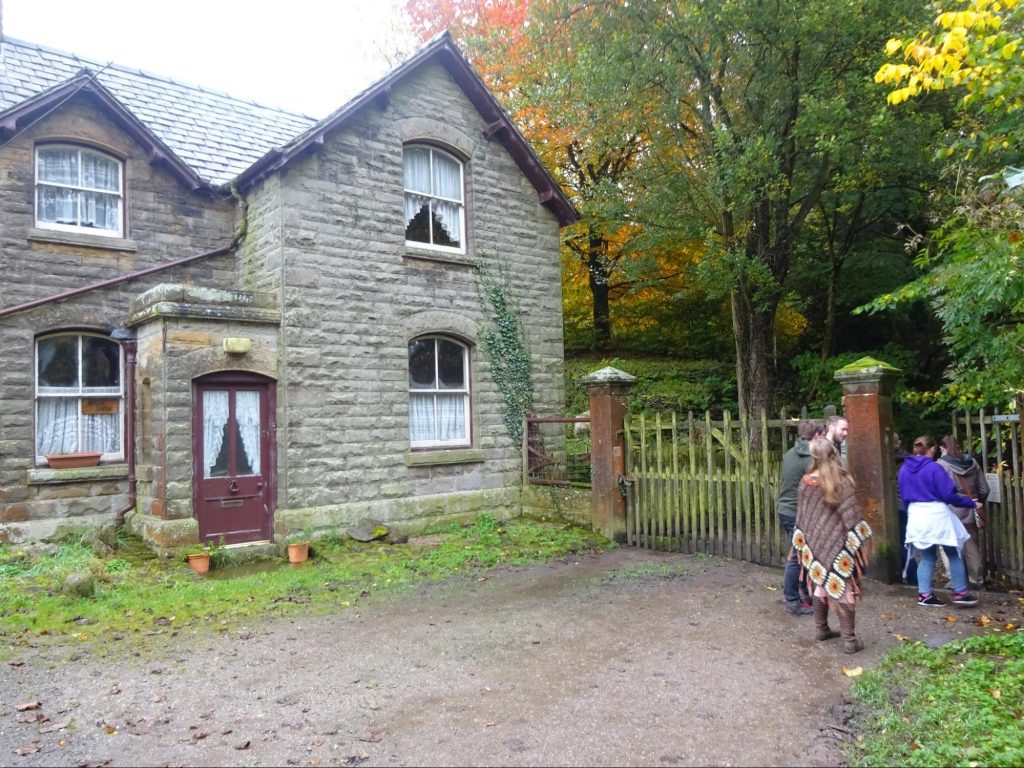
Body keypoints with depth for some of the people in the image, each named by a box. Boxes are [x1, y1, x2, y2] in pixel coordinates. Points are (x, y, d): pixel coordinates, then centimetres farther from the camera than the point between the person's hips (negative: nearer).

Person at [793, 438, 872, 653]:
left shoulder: (806, 482, -1)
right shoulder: (842, 481, -11)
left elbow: (801, 517, 5)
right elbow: (852, 518, -12)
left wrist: (803, 543, 14)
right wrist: (858, 544, -3)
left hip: (816, 543, 4)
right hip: (839, 544, -4)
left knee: (820, 584, 18)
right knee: (843, 589, 1)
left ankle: (821, 629, 28)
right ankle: (849, 640, 4)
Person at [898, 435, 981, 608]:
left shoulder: (904, 469, 5)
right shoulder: (933, 467, -14)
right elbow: (949, 494, -14)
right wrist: (971, 503, 0)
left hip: (916, 516, 5)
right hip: (937, 515, -5)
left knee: (927, 557, 13)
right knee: (954, 555, 12)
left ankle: (924, 594, 9)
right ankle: (960, 592, 16)